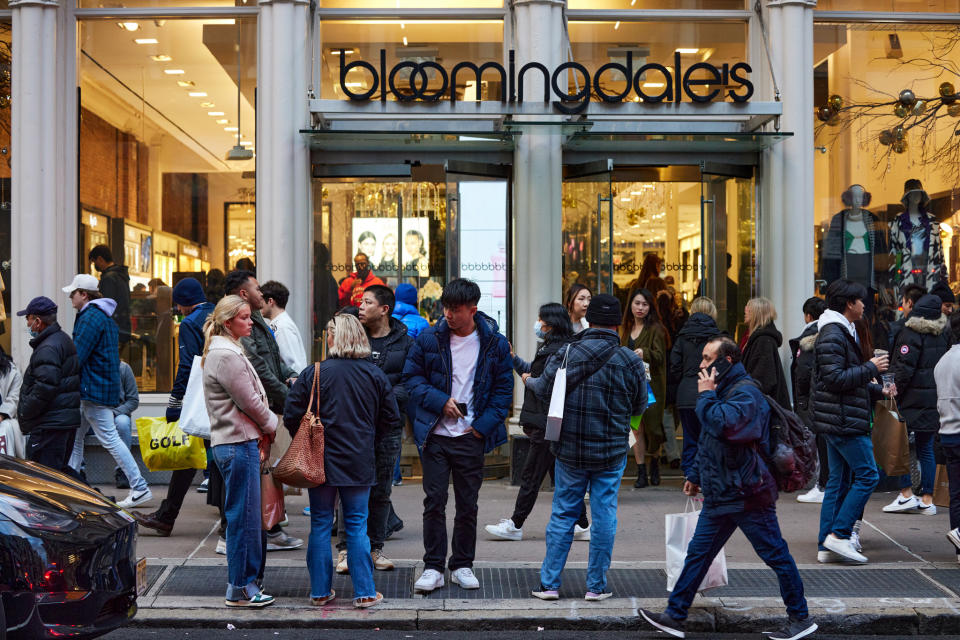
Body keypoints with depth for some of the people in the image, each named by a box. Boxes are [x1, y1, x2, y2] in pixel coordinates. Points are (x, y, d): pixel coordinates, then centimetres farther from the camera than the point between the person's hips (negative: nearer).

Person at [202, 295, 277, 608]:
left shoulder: (226, 351, 19)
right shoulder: (226, 356, -15)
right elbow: (250, 402, -15)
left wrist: (262, 434, 7)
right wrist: (270, 425, 2)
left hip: (239, 442, 11)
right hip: (238, 444, -11)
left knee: (246, 516, 15)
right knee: (243, 517, -5)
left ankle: (246, 581, 23)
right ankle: (240, 589, 2)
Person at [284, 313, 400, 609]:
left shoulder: (315, 373, -9)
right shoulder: (376, 374, -1)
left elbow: (292, 416, -7)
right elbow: (391, 420, 5)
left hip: (321, 462, -1)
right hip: (360, 463, 2)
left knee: (320, 525, 8)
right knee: (357, 526, 7)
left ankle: (320, 591, 13)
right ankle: (364, 592, 8)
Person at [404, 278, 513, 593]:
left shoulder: (494, 344, -1)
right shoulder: (428, 339, 0)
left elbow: (504, 390, 4)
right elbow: (412, 378, 5)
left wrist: (484, 425, -7)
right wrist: (440, 401, -10)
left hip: (472, 437, 0)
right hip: (436, 435, 0)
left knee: (468, 505, 8)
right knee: (434, 502, 1)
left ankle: (462, 566, 21)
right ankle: (433, 567, 9)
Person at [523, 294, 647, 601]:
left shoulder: (566, 354, -7)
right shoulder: (630, 361, -7)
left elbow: (544, 390, 3)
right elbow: (640, 407, 2)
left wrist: (528, 380, 25)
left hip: (570, 451, 1)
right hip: (612, 453, -1)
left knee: (562, 514, 10)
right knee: (604, 516, 7)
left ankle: (549, 583, 13)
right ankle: (596, 585, 12)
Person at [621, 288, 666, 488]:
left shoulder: (655, 329, -4)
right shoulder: (627, 329, 15)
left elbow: (660, 356, -14)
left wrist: (645, 353, -34)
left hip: (651, 384, -5)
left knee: (650, 424, -6)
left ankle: (655, 463, 20)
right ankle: (641, 473, 4)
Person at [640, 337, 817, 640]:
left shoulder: (745, 392, -15)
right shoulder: (723, 389, 16)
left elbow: (722, 424, -32)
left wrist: (706, 395, -18)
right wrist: (698, 475, 26)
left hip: (747, 494, -9)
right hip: (719, 495, 9)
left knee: (776, 555, 2)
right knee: (698, 553, 8)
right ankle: (675, 616, 12)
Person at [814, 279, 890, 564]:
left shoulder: (842, 332, 19)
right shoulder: (833, 335, -15)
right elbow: (835, 379, -22)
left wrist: (878, 390, 19)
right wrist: (871, 367, -15)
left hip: (837, 420, 11)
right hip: (843, 420, -11)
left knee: (838, 480, 9)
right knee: (867, 475, -7)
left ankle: (827, 546, 11)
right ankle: (839, 534, -7)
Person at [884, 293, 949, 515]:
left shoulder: (911, 335, -10)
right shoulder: (942, 337, 11)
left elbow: (904, 369, -16)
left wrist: (894, 393, -9)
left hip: (912, 399, -7)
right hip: (934, 401, 7)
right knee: (926, 449, 10)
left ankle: (906, 495, -3)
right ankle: (927, 500, 9)